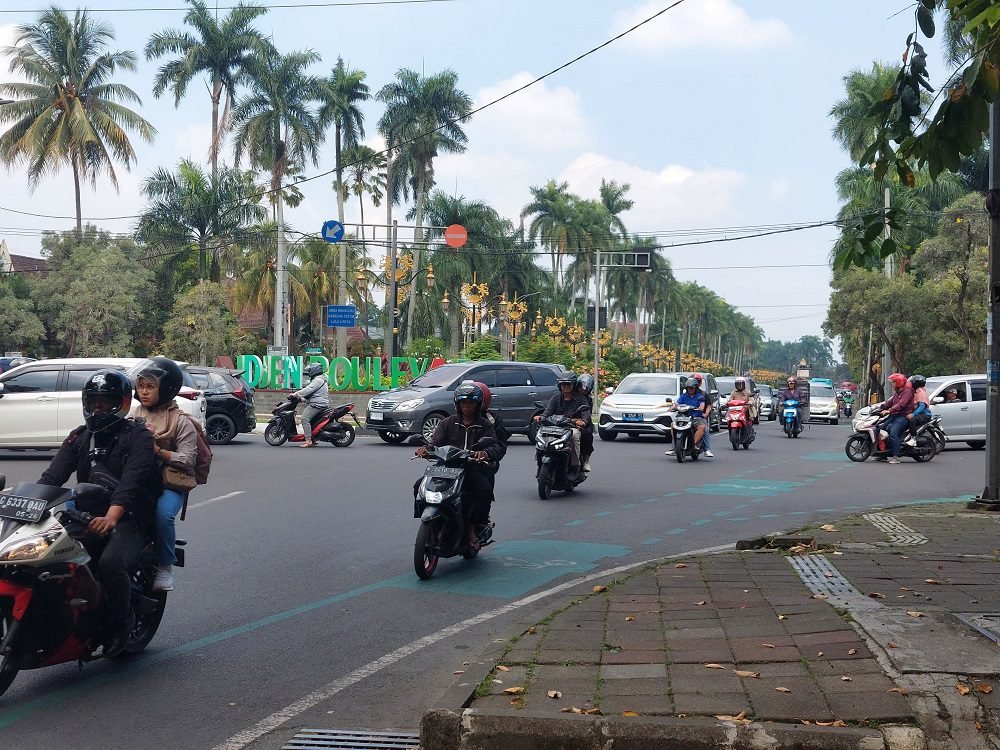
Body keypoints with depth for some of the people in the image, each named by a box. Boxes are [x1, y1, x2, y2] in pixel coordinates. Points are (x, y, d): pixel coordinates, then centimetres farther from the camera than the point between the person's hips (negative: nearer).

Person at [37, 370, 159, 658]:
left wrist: (111, 517, -37)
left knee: (110, 562, -32)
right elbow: (53, 475, 3)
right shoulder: (79, 437, 16)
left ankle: (119, 628, -12)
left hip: (128, 519, -6)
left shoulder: (138, 437, -4)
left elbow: (131, 481, -20)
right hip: (87, 516, 6)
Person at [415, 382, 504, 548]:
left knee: (485, 491, -33)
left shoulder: (485, 425, 12)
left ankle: (473, 527, -14)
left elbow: (496, 448, -3)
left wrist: (485, 452, -29)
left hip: (474, 469, -2)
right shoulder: (447, 423, 18)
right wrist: (426, 448, -19)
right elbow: (435, 442, 6)